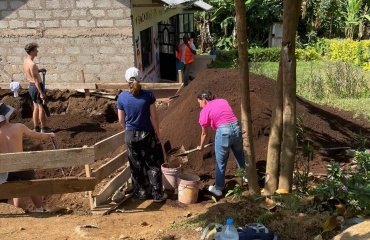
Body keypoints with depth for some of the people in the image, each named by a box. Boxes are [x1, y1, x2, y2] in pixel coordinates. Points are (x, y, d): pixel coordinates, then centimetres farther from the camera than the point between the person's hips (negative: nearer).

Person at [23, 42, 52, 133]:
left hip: (31, 85, 9)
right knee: (41, 107, 3)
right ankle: (44, 128, 12)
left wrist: (38, 70, 12)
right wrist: (41, 93, -23)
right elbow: (35, 80, -24)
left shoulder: (26, 61, 5)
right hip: (36, 86, -9)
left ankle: (36, 127, 23)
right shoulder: (32, 64, -24)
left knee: (36, 107, 16)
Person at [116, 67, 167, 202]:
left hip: (131, 136, 2)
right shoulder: (148, 95, -13)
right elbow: (154, 118, -10)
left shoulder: (122, 97, -8)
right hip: (147, 134, -1)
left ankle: (141, 193, 26)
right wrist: (157, 134, 1)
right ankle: (157, 194, 16)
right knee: (153, 165, 10)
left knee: (136, 166, 15)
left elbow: (121, 120, 1)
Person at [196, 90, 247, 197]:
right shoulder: (223, 101, 19)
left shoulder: (204, 111, 5)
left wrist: (201, 146, 28)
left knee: (221, 162, 12)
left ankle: (218, 188, 24)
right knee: (240, 155, 29)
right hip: (236, 128, 5)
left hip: (223, 132, -5)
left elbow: (204, 133, 13)